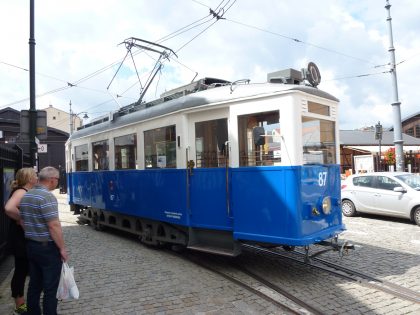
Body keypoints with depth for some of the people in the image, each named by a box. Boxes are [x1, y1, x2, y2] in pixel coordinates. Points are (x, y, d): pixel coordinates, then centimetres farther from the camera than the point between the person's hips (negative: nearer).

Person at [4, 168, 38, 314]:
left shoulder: (26, 192, 11)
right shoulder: (21, 191, -19)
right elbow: (9, 208, -37)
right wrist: (21, 219, -23)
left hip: (25, 237, 9)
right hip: (20, 238, -9)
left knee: (23, 270, 17)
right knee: (21, 271, 2)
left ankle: (21, 302, 30)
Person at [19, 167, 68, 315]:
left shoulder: (25, 196, 7)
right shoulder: (47, 196, -20)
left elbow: (23, 222, 14)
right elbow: (54, 226, -23)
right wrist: (62, 248, -15)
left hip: (31, 246, 8)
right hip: (48, 248, -8)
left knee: (34, 284, 18)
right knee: (50, 288, 2)